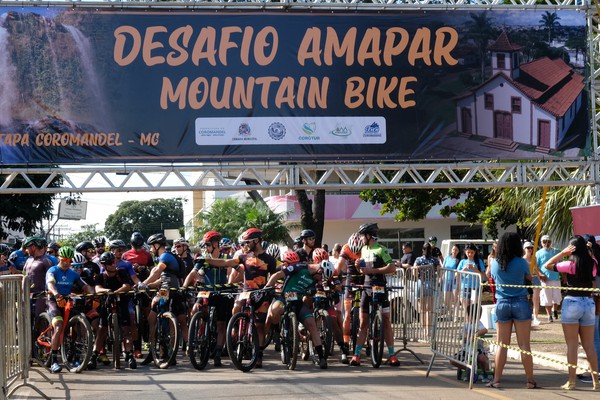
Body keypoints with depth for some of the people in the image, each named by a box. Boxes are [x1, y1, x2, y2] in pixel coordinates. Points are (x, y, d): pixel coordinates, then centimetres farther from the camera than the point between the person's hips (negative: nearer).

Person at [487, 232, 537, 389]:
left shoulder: (495, 263, 0)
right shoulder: (521, 263, -7)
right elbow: (529, 278, 10)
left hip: (502, 304, 2)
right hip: (520, 303, -2)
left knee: (502, 345, 6)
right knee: (524, 345, 1)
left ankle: (496, 380, 3)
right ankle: (530, 380, 4)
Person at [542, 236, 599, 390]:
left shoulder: (570, 264, -10)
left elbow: (546, 265, -2)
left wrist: (562, 253, -5)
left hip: (572, 303, -4)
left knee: (572, 344, 0)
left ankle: (572, 381, -1)